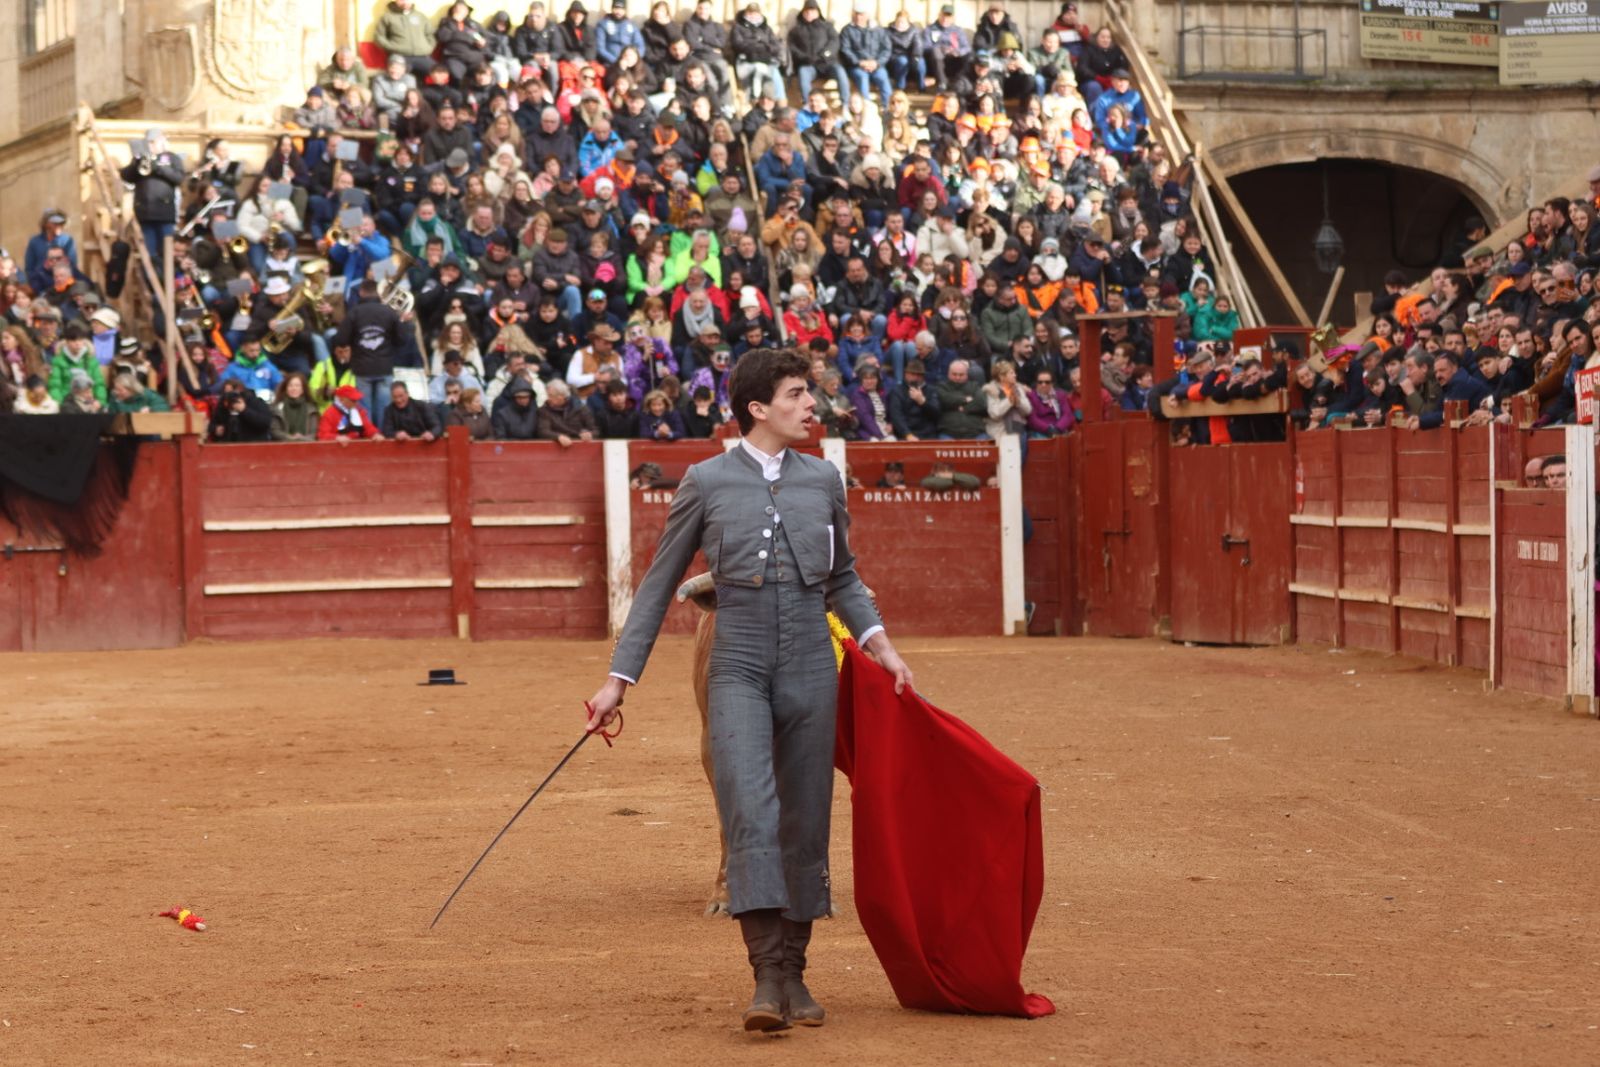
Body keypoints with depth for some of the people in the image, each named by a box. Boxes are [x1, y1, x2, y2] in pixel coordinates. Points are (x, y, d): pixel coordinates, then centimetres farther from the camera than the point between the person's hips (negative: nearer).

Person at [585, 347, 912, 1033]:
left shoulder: (823, 480, 10)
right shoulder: (706, 483, 2)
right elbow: (658, 586, 7)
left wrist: (877, 643, 8)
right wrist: (619, 680, 5)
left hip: (810, 670, 3)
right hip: (738, 670, -3)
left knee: (805, 823, 5)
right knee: (750, 812, -20)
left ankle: (794, 973, 18)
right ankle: (766, 976, -21)